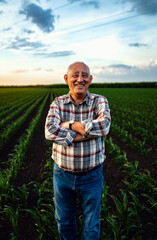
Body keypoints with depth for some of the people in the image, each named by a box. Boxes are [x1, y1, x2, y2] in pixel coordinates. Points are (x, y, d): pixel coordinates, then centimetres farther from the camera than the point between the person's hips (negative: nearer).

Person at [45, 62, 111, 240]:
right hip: (62, 174, 2)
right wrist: (86, 133, -25)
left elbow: (104, 125, -29)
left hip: (91, 176, -1)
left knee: (91, 225, 21)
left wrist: (69, 124, -24)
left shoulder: (99, 101, -9)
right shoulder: (58, 103, -6)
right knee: (64, 221, 26)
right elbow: (50, 131, -22)